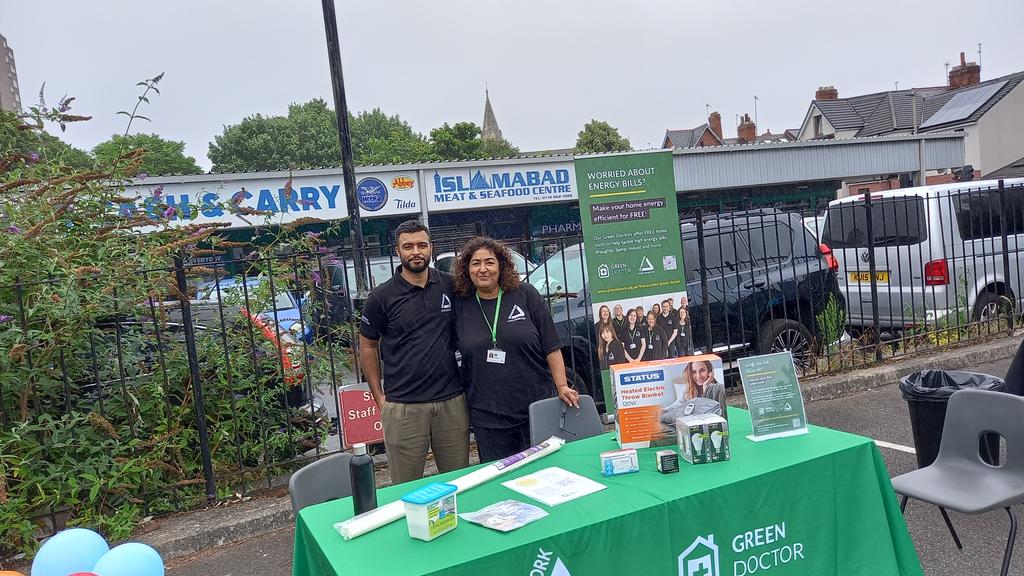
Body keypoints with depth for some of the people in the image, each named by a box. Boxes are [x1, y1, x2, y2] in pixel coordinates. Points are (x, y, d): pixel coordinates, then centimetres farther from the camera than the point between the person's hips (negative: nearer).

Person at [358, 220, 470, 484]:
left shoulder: (450, 286, 4)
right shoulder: (382, 297, -2)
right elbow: (367, 346, 6)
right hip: (403, 407, -2)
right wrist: (379, 397, 1)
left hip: (452, 401, 2)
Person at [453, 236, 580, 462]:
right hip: (488, 417, 1)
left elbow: (551, 346, 0)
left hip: (538, 407, -1)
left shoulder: (525, 295, -1)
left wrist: (562, 387, -7)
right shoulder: (460, 305, 2)